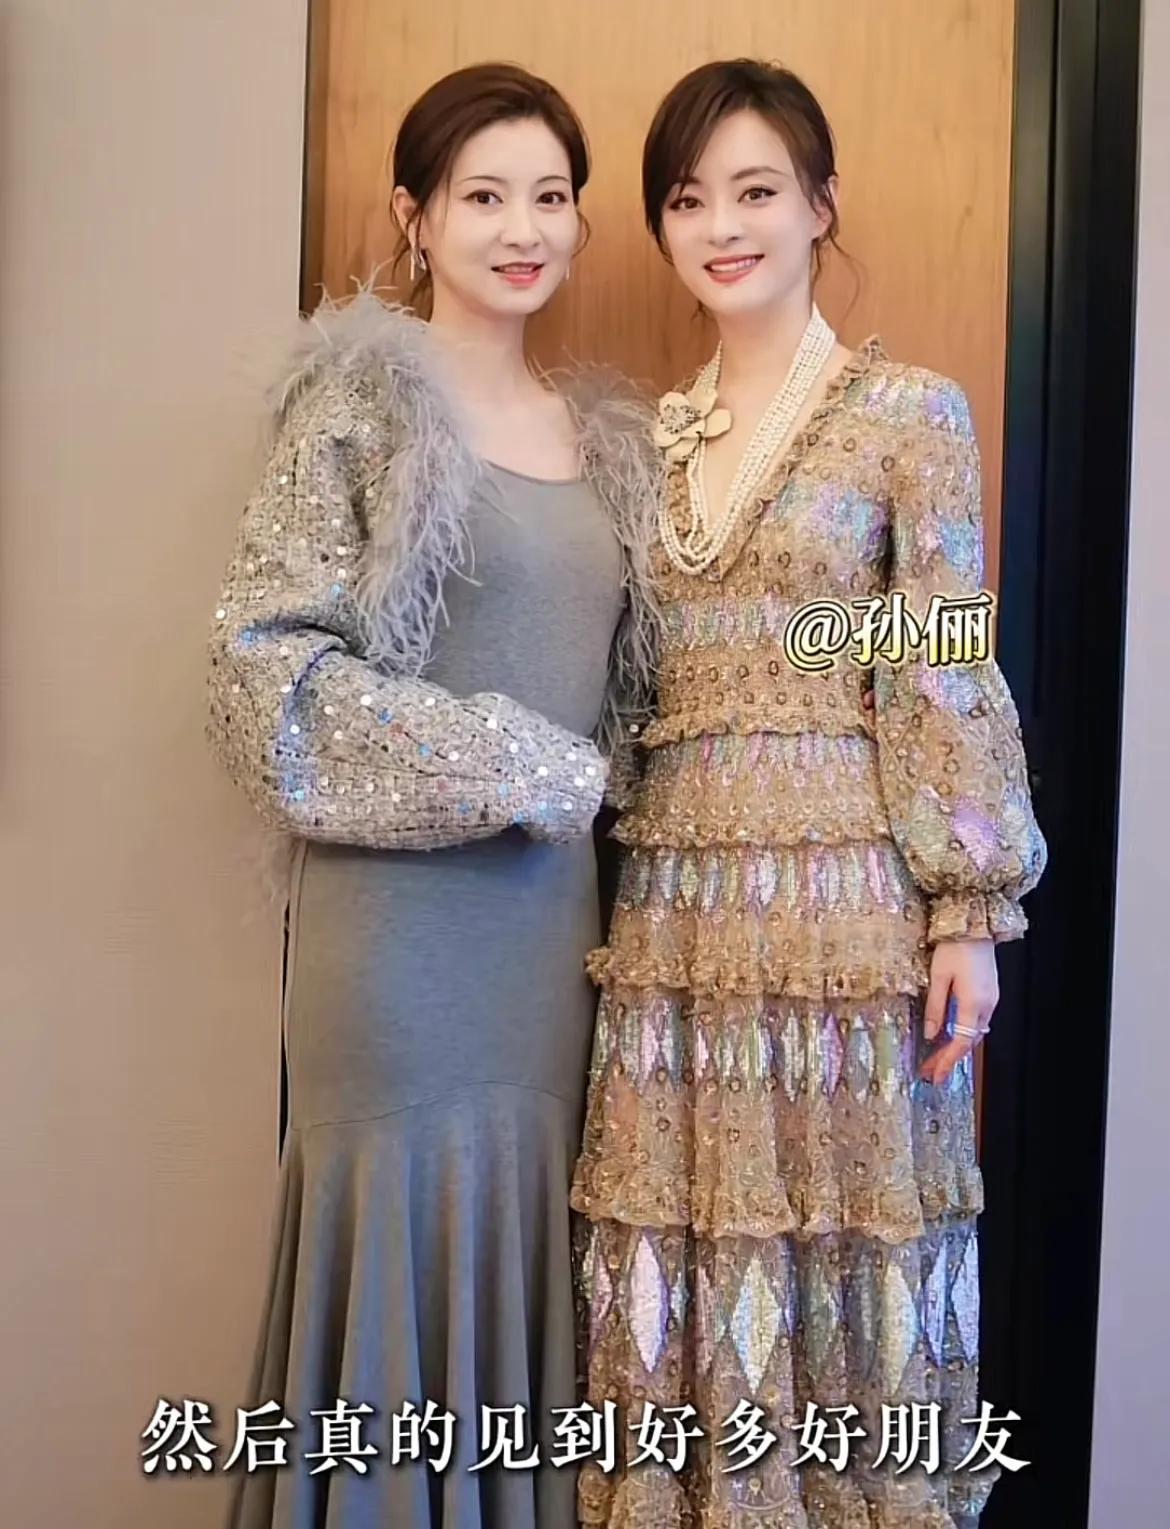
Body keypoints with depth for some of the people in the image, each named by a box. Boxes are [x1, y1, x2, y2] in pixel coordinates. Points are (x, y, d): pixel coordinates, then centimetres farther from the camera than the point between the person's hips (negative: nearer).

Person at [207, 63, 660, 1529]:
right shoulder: (361, 396, -3)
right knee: (404, 1234, 3)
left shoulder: (605, 435, 15)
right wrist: (519, 773, -11)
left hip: (559, 909, 5)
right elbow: (269, 663, -11)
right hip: (404, 907, -5)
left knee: (523, 1265, 12)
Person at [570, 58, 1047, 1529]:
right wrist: (607, 894, 8)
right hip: (673, 900, 4)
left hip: (849, 888, -4)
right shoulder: (648, 434, 12)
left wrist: (970, 912, -7)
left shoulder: (911, 412, 0)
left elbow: (951, 679, -3)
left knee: (836, 1240, 7)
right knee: (680, 1267, 9)